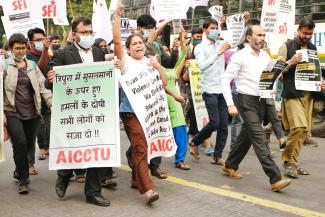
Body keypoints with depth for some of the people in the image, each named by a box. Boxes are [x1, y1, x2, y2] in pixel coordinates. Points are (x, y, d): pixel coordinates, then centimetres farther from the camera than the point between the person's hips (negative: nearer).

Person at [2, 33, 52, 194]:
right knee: (20, 142, -17)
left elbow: (42, 87, 9)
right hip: (12, 112, -4)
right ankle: (23, 179, 0)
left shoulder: (32, 65, 12)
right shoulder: (5, 65, 2)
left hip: (32, 113, 4)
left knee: (29, 144, 8)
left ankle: (19, 170, 36)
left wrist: (52, 103, -4)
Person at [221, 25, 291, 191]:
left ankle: (230, 166, 33)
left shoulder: (265, 56, 10)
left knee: (246, 136, 15)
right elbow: (225, 80, -10)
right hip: (246, 101, -7)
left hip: (261, 100, 7)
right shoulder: (240, 56, -10)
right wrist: (231, 104, -16)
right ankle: (275, 179, -12)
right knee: (259, 138, -11)